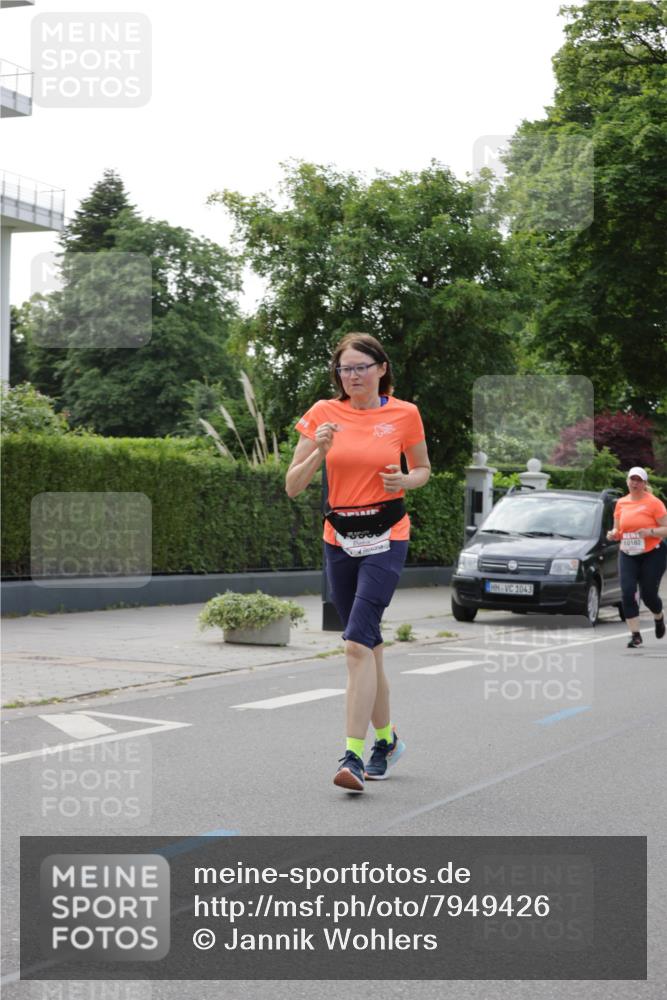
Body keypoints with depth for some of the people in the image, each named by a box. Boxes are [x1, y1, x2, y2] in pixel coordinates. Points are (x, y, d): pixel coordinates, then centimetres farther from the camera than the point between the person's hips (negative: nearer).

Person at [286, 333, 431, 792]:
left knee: (358, 643, -17)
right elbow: (292, 486, -1)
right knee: (368, 645, 12)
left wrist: (404, 480, -9)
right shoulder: (323, 413, 0)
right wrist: (319, 451, -18)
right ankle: (386, 738, 30)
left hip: (386, 537, -3)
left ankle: (354, 754, -16)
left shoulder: (404, 414, -3)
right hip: (339, 538, 3)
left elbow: (424, 469, 13)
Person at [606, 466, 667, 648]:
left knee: (648, 594, 1)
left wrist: (650, 532, -24)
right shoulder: (621, 503, 6)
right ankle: (635, 635, -5)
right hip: (627, 555, 3)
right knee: (628, 593, -12)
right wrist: (613, 534, -6)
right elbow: (617, 529, 16)